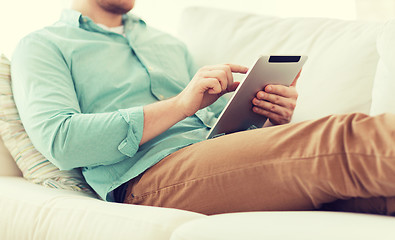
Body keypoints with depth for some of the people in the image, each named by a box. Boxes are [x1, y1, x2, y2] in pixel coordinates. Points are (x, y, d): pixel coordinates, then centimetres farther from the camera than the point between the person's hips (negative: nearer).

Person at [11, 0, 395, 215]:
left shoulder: (167, 44, 31)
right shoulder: (41, 47, 12)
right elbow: (58, 140, -8)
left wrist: (274, 118, 0)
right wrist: (181, 105, -12)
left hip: (226, 155, 7)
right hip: (151, 173, -6)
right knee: (345, 141, -28)